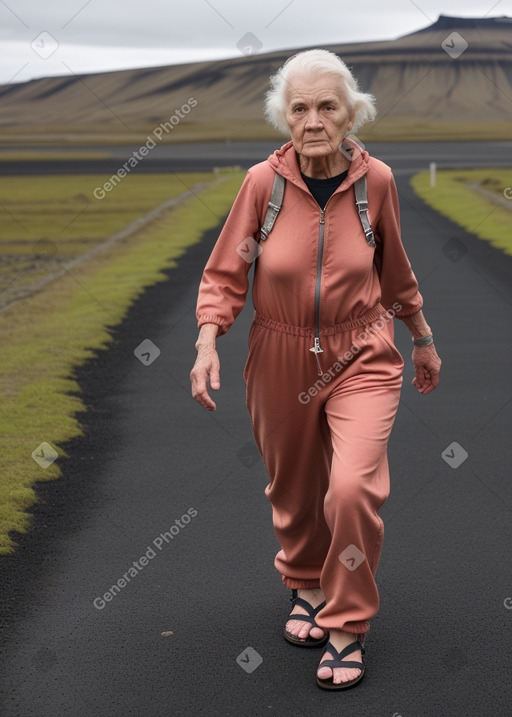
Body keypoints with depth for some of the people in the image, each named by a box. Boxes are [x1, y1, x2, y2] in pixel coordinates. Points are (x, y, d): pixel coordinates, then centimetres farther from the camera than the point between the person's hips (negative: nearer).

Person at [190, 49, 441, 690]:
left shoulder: (375, 180, -9)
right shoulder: (264, 181, -12)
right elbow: (225, 273, -4)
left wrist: (423, 339, 17)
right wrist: (207, 343, -19)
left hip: (361, 359, -1)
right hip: (281, 360, 1)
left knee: (354, 486, -18)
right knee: (294, 491, 16)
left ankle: (346, 625, 4)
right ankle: (306, 588, 46)